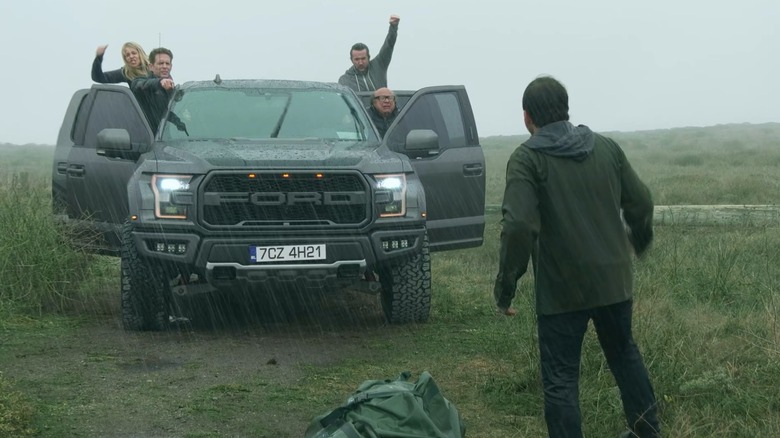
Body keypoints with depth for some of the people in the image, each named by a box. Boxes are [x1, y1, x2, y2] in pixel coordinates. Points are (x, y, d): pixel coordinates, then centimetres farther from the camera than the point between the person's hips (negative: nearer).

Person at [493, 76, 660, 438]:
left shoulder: (527, 159, -10)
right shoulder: (606, 147, 4)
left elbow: (519, 226, -22)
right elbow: (640, 201, 11)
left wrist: (505, 286, -14)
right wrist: (639, 241, 31)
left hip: (562, 288, -5)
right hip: (614, 280, 5)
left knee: (561, 378, 3)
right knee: (624, 352, 27)